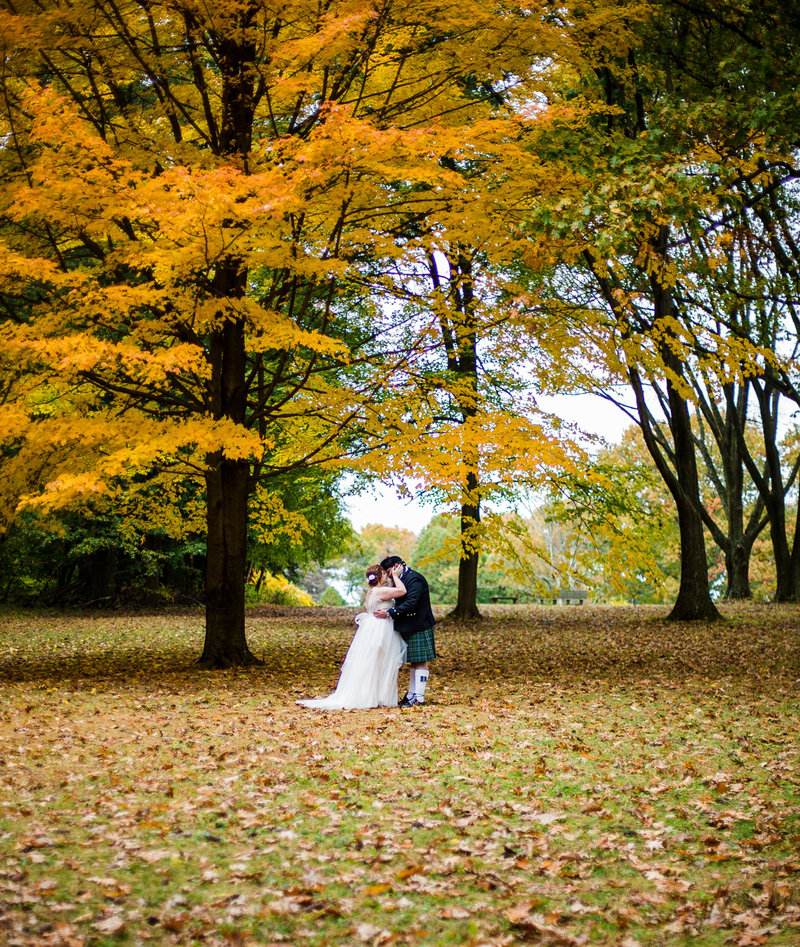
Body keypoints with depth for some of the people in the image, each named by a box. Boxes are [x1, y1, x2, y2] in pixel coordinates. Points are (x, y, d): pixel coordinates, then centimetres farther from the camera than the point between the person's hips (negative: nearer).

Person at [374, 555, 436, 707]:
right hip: (410, 629, 10)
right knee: (414, 662, 15)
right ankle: (411, 694, 20)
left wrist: (389, 613, -24)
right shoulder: (401, 579, 13)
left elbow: (411, 603, -25)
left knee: (420, 662, -5)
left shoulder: (414, 579, -18)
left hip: (420, 628, -10)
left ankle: (419, 697, -3)